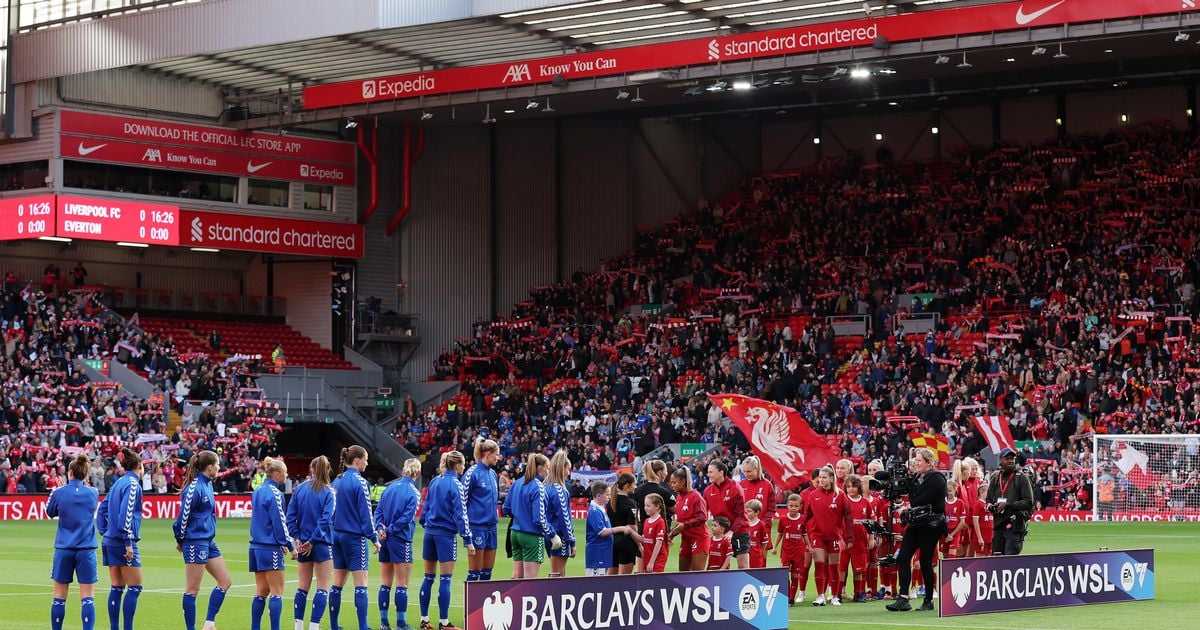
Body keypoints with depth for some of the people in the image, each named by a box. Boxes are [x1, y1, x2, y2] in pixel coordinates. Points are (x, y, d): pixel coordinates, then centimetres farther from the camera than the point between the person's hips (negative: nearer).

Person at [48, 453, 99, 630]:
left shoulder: (59, 493, -5)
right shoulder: (93, 494, 0)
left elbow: (51, 513, 13)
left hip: (64, 549, 0)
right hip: (86, 549, 0)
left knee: (59, 597, 8)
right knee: (87, 598, -3)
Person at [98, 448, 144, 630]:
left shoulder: (118, 483, 14)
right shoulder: (133, 484, -10)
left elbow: (102, 509, 18)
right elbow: (126, 514, -18)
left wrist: (104, 532, 17)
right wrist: (128, 542, -18)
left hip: (109, 541, 8)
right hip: (122, 541, -8)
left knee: (116, 588, 9)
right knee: (134, 587, -4)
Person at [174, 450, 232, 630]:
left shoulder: (208, 484, 10)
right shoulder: (195, 488, -18)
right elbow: (183, 515, -15)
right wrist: (180, 540, -4)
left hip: (208, 541, 9)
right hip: (195, 542, -9)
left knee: (225, 582, 10)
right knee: (192, 589, -2)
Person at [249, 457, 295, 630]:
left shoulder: (258, 491, 13)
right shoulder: (275, 494, -13)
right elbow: (279, 523, -15)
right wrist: (290, 546, -8)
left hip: (256, 546, 8)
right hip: (270, 549, -8)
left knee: (261, 592, 11)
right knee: (277, 592, -5)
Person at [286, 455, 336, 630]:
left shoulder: (299, 489, 3)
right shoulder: (328, 492, -7)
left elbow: (290, 516, -1)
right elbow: (326, 519, -16)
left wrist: (297, 538, -3)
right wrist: (312, 541, -12)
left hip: (302, 544, 4)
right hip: (322, 544, -4)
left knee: (302, 588, 12)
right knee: (322, 588, 2)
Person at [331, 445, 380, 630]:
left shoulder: (337, 481, 9)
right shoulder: (360, 483, -11)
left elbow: (331, 510, 14)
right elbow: (366, 513, -12)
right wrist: (374, 538, -8)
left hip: (337, 536, 7)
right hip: (355, 537, -7)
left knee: (337, 584, 10)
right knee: (361, 584, -6)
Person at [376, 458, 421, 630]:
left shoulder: (390, 487, 8)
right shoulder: (413, 492, -10)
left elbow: (378, 511, 4)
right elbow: (407, 517, -17)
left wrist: (381, 528, -7)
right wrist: (390, 529, -9)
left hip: (385, 539, 6)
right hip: (401, 540, -6)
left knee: (385, 583, 11)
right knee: (402, 585, 0)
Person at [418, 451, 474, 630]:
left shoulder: (434, 482, 8)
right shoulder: (456, 485, -10)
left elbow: (426, 506, 13)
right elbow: (460, 514, -13)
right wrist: (468, 540, -11)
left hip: (430, 533, 6)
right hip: (446, 534, -6)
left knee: (429, 578, 10)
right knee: (445, 579, -3)